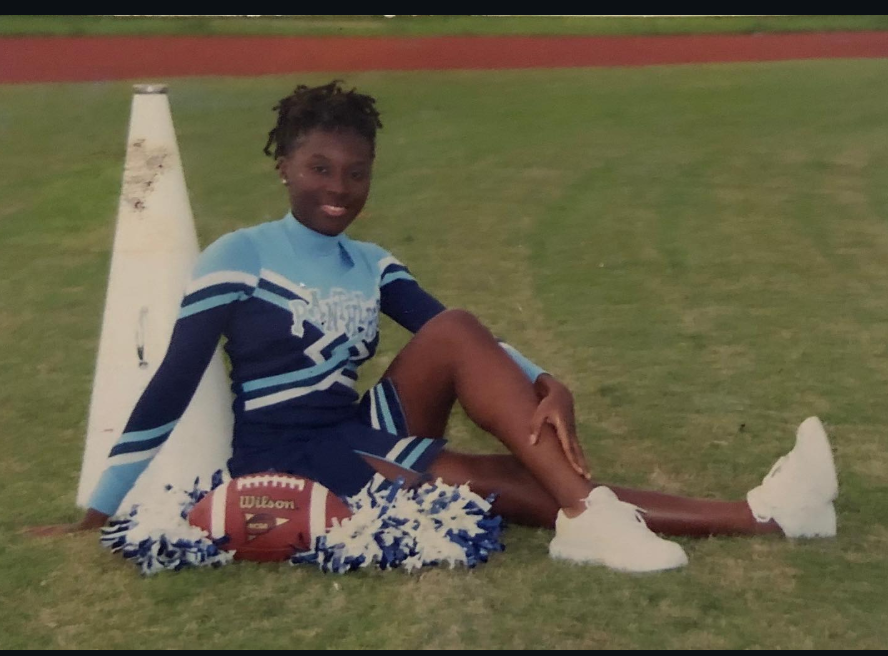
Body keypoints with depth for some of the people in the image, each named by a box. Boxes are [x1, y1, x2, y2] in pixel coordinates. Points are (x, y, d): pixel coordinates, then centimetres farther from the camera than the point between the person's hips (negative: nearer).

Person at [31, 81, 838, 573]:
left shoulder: (373, 266, 11)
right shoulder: (236, 258, -6)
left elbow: (454, 336, 0)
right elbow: (170, 387, -8)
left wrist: (547, 386, -20)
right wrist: (100, 512, -9)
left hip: (368, 434, 6)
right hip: (286, 462, -5)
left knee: (457, 331, -20)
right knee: (502, 480, -24)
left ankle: (588, 508, -28)